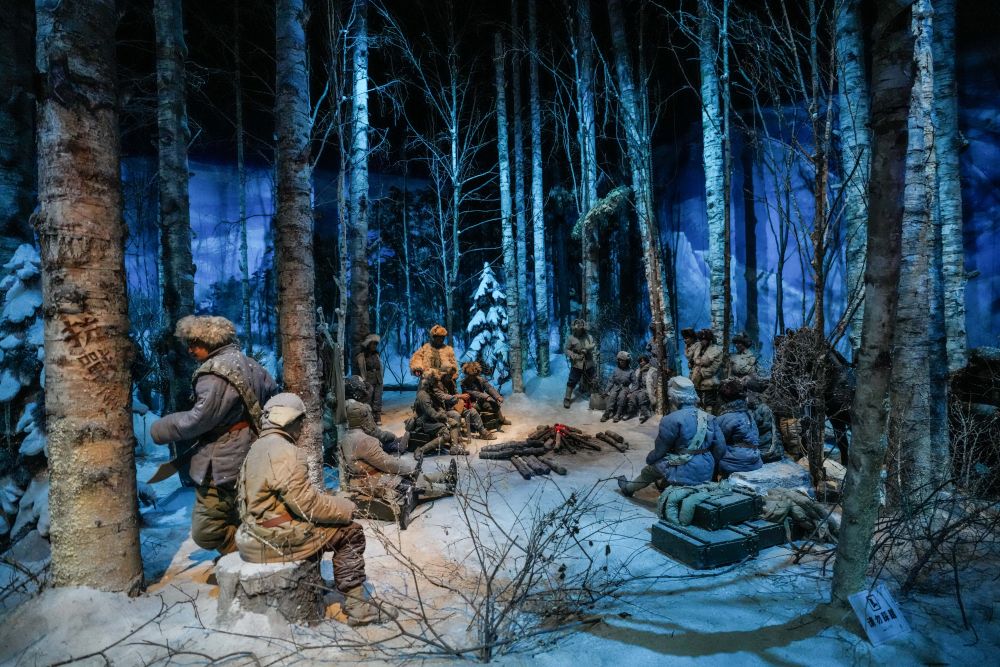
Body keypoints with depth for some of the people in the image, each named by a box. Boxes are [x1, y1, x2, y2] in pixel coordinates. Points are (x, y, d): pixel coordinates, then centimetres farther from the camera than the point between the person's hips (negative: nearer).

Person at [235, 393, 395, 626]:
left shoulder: (258, 447, 11)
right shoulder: (286, 452, -20)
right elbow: (306, 502, -21)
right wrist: (347, 508, -8)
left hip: (255, 534, 10)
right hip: (276, 541, -10)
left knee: (319, 525, 28)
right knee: (351, 533, -2)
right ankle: (356, 605, 1)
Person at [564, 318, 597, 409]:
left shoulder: (589, 336, 2)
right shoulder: (571, 338, -6)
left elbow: (594, 345, 0)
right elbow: (567, 350, -5)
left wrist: (586, 349, -18)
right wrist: (575, 356, -18)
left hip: (589, 363, 3)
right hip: (576, 364, -3)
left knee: (592, 381, 16)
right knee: (572, 381, -1)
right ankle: (567, 399, 7)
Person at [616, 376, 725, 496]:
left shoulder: (671, 420, -16)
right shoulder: (709, 418, 1)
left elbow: (660, 450, -7)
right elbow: (720, 448, 2)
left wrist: (649, 459, 13)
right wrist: (709, 464, 19)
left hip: (686, 474, -6)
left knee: (650, 469, 18)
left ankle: (628, 488, 40)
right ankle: (662, 484, 48)